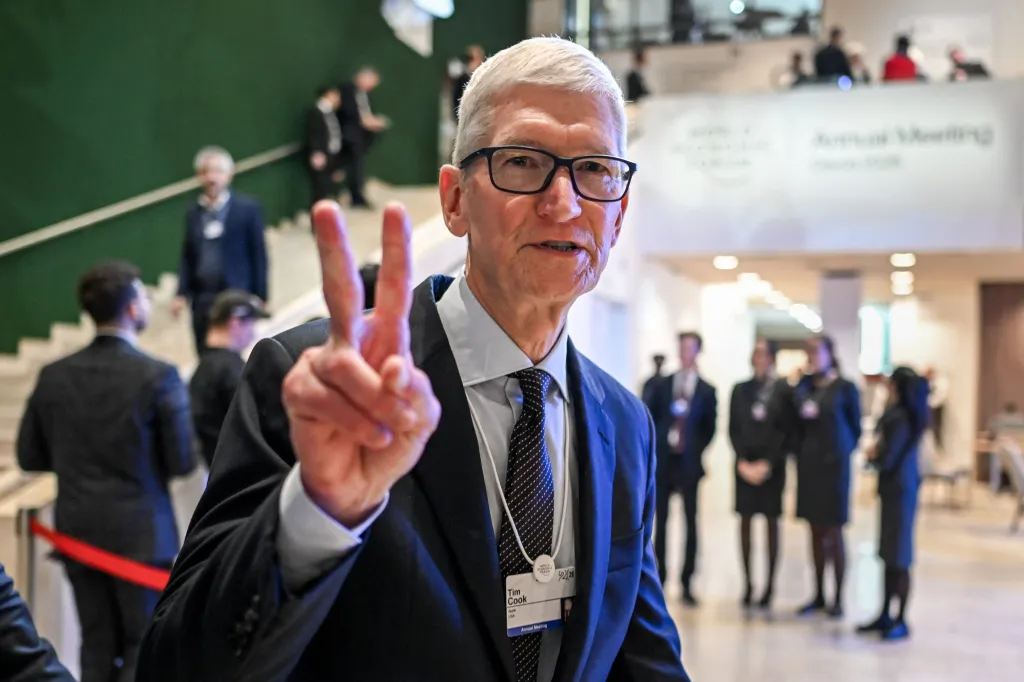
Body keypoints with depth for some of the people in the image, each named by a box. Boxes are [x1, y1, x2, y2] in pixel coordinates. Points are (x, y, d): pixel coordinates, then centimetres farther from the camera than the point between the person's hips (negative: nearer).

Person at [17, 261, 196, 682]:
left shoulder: (54, 376, -2)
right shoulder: (159, 376, -15)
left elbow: (29, 456, 4)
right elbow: (182, 462, -12)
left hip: (78, 532, 4)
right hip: (141, 532, -4)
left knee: (97, 645, 15)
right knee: (146, 644, 8)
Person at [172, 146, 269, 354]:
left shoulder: (247, 208, -5)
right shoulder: (193, 212, 7)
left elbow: (258, 254, -4)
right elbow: (188, 256, 11)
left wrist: (260, 297, -6)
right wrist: (182, 294, 2)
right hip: (202, 298, 4)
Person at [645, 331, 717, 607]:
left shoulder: (706, 391, 4)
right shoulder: (662, 385, 8)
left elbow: (709, 428, 6)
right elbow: (649, 418, 7)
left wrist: (696, 450, -4)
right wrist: (656, 445, -3)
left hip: (688, 463, -1)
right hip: (662, 460, 1)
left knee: (690, 522, 0)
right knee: (661, 521, 5)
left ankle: (687, 584, 6)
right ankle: (659, 579, 12)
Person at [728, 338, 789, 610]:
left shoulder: (783, 390, -1)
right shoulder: (740, 389, 9)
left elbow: (785, 430, -5)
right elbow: (733, 429, 7)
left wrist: (767, 463, -12)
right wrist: (743, 462, -5)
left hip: (771, 465, -3)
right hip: (744, 464, 3)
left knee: (771, 523, 1)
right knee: (745, 522, 3)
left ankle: (770, 586, 4)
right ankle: (748, 584, 8)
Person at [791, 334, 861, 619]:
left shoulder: (845, 388, -4)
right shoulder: (802, 387, 7)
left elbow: (855, 427, 0)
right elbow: (797, 426, 8)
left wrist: (843, 454, -4)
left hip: (833, 465, -4)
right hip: (808, 465, 4)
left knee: (833, 532, 0)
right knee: (816, 532, 10)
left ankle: (838, 599, 8)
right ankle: (819, 595, 18)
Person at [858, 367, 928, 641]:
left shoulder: (900, 419, -20)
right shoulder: (910, 414, 8)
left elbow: (886, 460, -20)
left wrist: (872, 455, -1)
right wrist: (878, 451, -5)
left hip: (899, 491, -9)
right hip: (896, 488, 9)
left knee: (899, 558, 0)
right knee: (889, 555, 15)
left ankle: (901, 621, 9)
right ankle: (886, 616, 24)